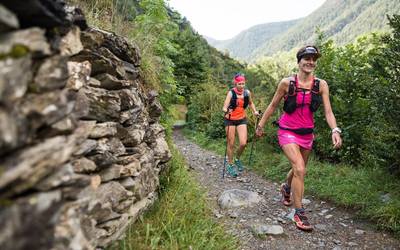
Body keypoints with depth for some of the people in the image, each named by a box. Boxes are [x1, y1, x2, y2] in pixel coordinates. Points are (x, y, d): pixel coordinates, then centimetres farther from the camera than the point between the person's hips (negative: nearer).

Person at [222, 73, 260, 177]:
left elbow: (251, 103, 14)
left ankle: (237, 159, 23)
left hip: (241, 119, 3)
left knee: (243, 143, -7)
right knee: (231, 144, 2)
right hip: (230, 120, -3)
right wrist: (227, 111, -44)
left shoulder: (247, 92, -5)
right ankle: (230, 165, 18)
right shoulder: (231, 93, -15)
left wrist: (255, 111, -2)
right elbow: (224, 107, -22)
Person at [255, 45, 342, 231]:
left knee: (299, 169, 19)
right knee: (300, 169, -18)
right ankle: (299, 213, -4)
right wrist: (261, 125, 6)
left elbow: (328, 111, -7)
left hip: (307, 133, 4)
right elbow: (273, 106, 0)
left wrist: (335, 130, -23)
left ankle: (286, 188, 53)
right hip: (288, 132, -4)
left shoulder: (321, 85, -4)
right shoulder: (287, 83, -10)